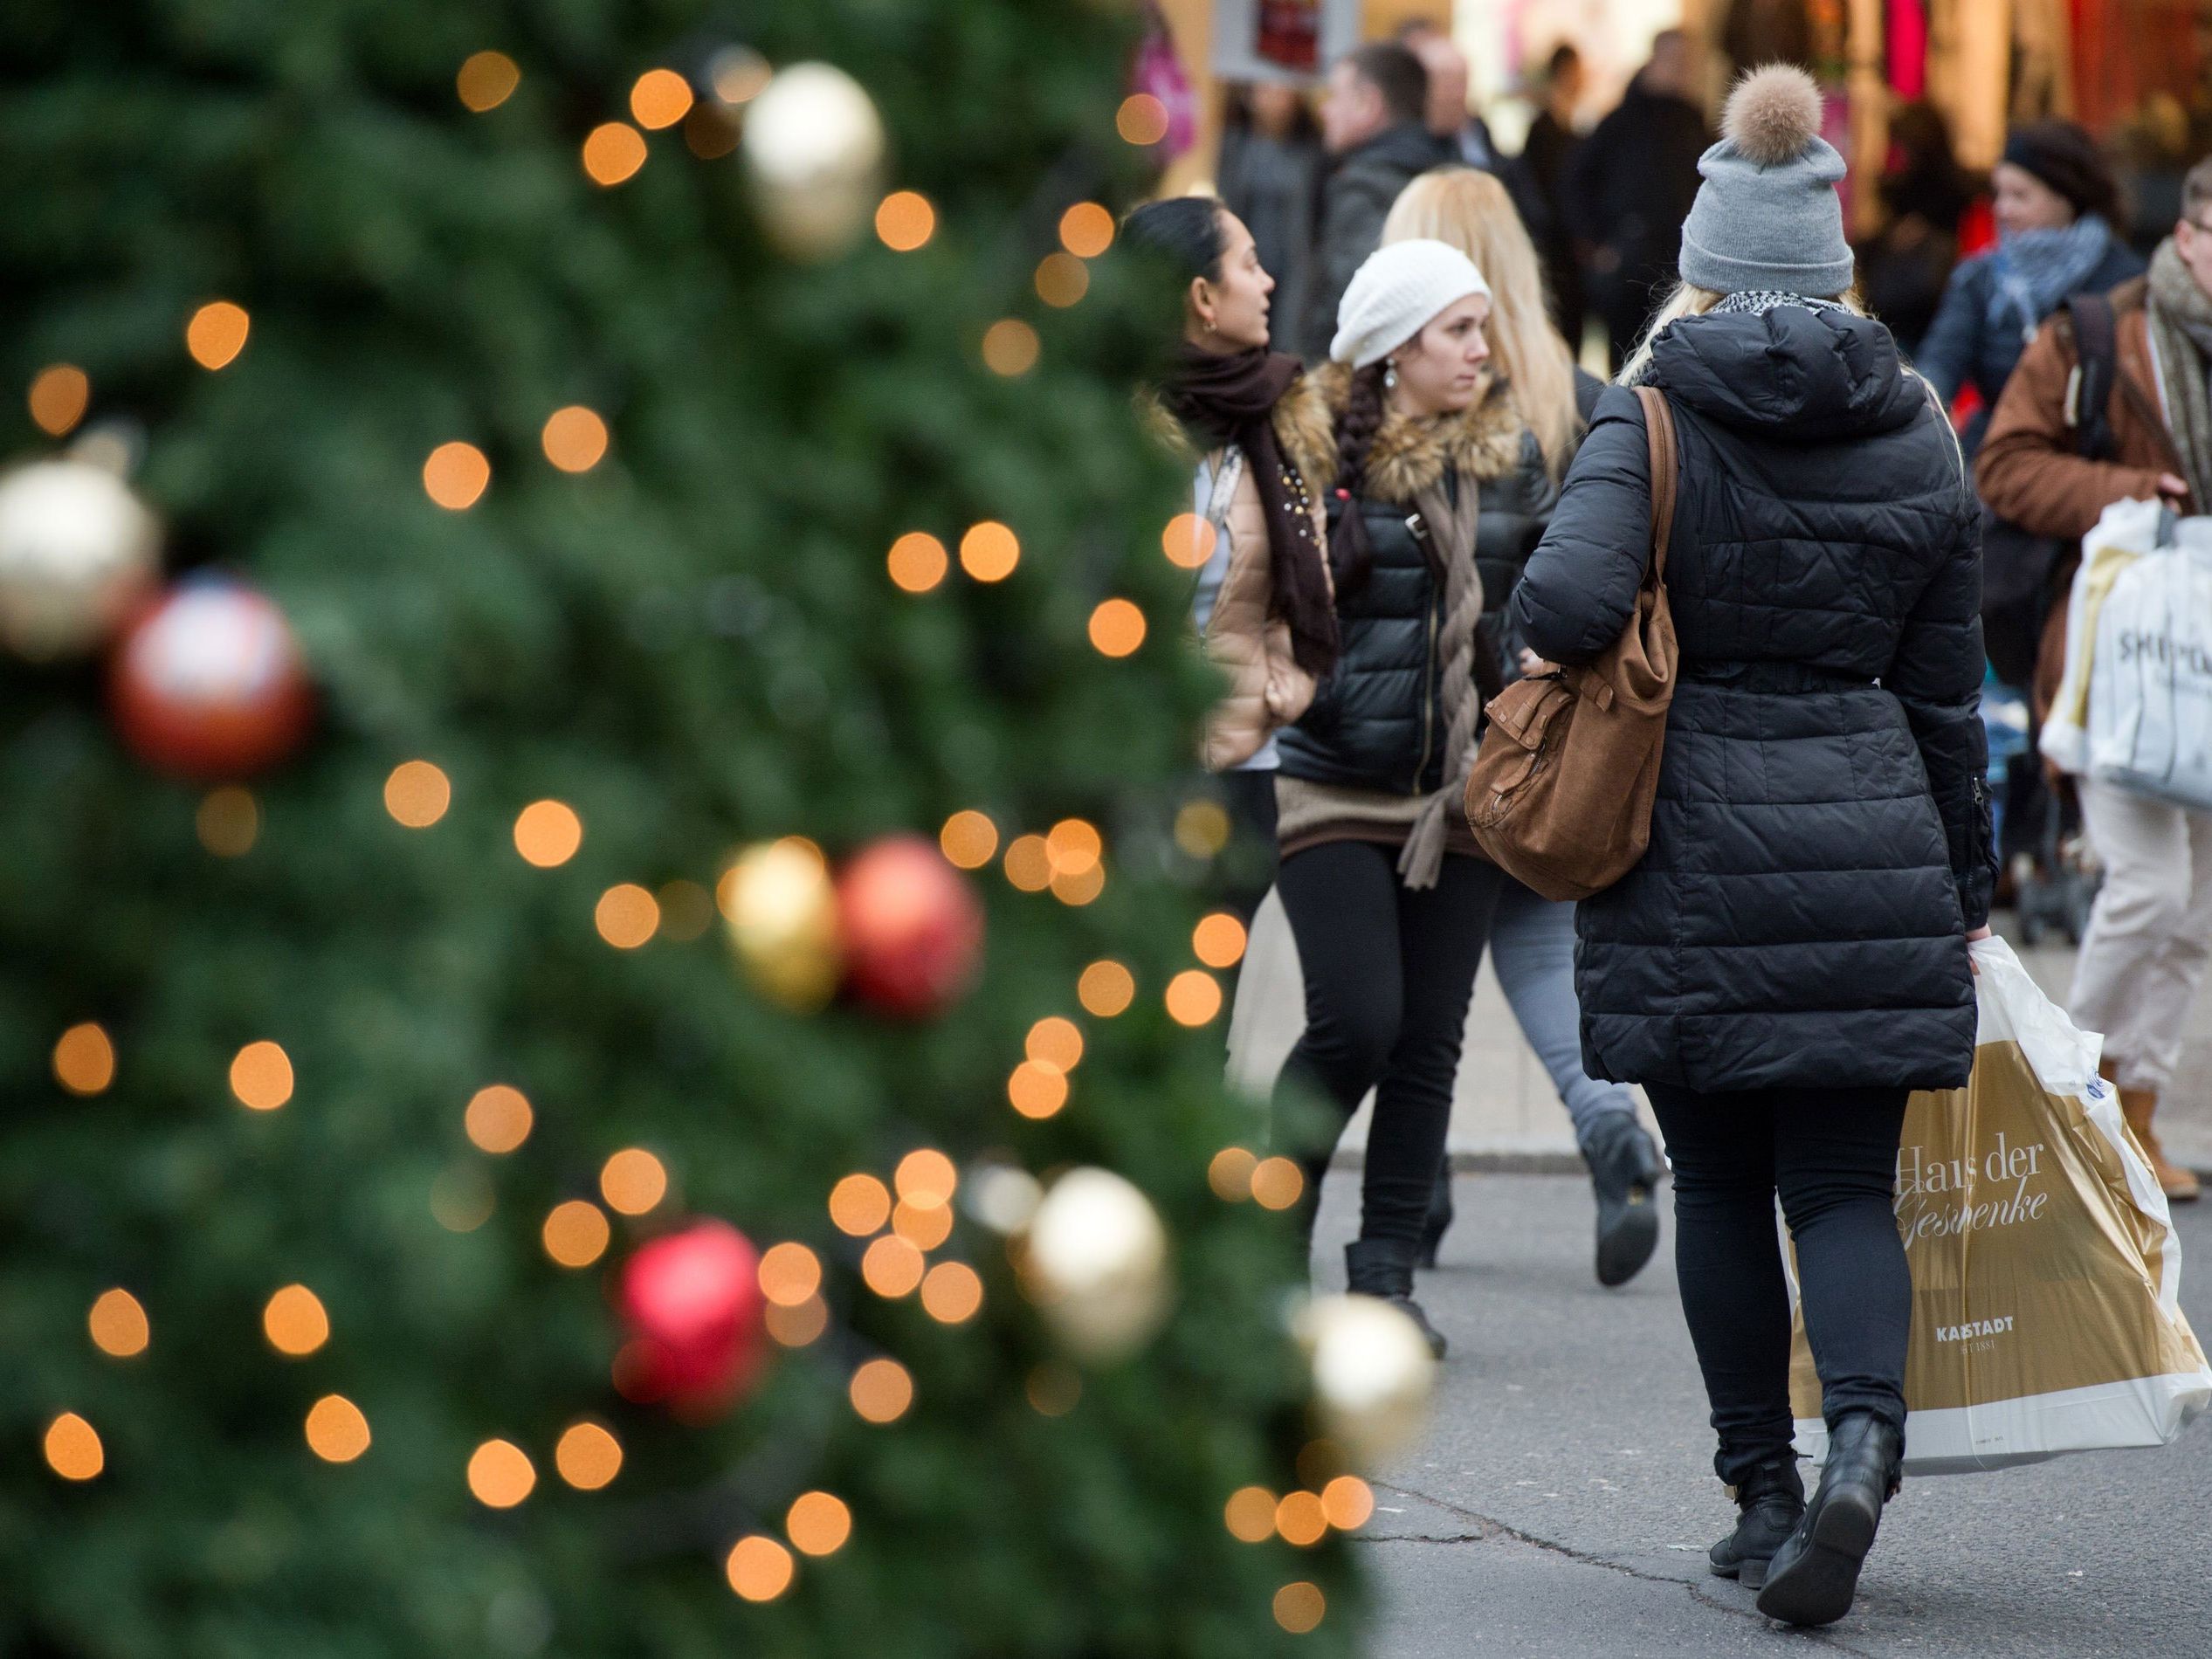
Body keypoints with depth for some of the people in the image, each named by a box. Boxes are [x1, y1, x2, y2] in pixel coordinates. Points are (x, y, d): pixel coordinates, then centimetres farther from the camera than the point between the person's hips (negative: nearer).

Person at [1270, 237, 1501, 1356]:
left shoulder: (1502, 460, 9)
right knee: (1357, 1023, -12)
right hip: (1334, 789, -4)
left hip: (1457, 794, 4)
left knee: (1429, 1042, 3)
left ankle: (1386, 1275, 12)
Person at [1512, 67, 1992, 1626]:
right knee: (1844, 1182, 4)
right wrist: (1968, 885, 18)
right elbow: (1948, 693, 9)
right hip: (1873, 845, 2)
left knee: (1721, 1185, 11)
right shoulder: (1921, 438, 5)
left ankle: (1763, 1489, 14)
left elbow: (1568, 603, -20)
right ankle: (1865, 1434, -21)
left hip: (1692, 849, -2)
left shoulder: (1654, 414, -5)